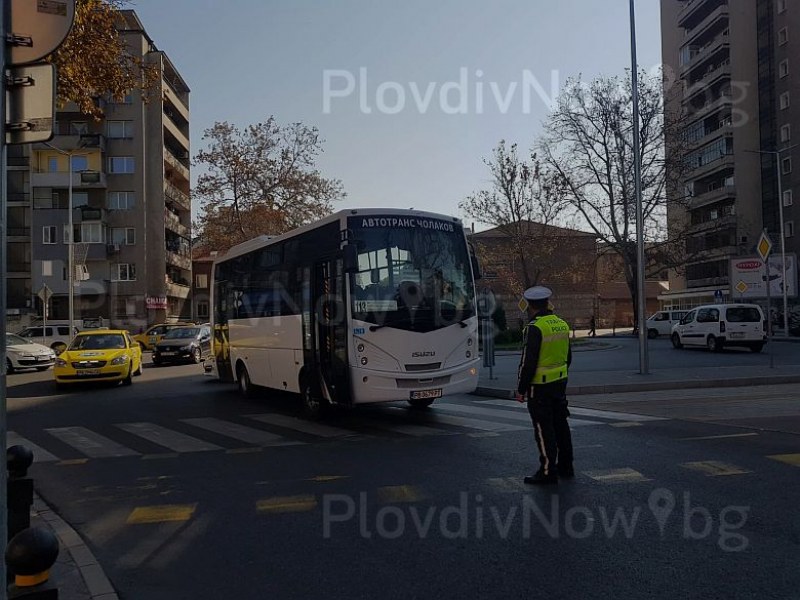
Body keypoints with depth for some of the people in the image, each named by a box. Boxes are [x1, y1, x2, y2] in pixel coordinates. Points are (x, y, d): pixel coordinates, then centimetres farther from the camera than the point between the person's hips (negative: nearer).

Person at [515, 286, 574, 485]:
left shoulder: (535, 328, -18)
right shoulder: (562, 324, 6)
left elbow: (528, 362, -19)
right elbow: (568, 357, 14)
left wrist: (521, 389, -11)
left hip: (540, 386, -8)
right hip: (560, 383, 8)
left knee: (544, 429, -1)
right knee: (560, 425, 17)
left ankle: (548, 472, 5)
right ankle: (566, 467, 27)